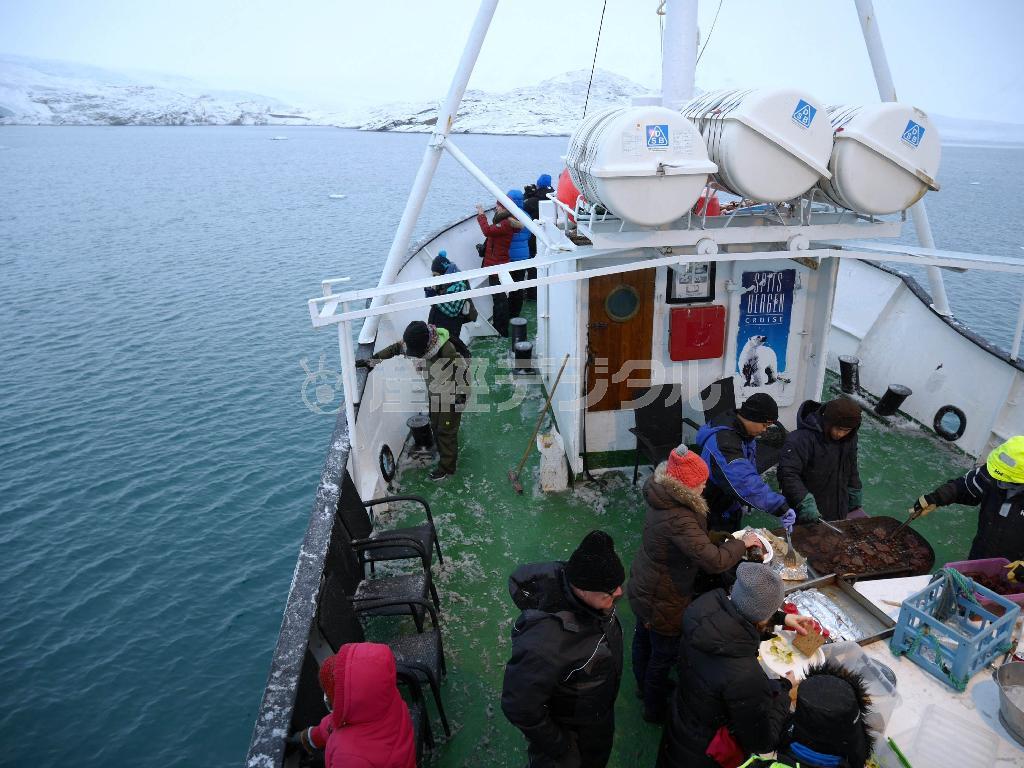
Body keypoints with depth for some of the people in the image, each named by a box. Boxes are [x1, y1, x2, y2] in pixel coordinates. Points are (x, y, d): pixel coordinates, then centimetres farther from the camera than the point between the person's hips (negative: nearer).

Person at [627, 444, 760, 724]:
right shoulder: (678, 520, -39)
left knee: (643, 637, 29)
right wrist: (742, 543, -21)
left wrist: (725, 540, -2)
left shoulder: (663, 498, -10)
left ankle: (644, 685, 56)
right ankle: (655, 709, 40)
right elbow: (714, 561, -37)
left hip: (643, 589, 9)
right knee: (664, 654, 16)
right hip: (663, 602, -8)